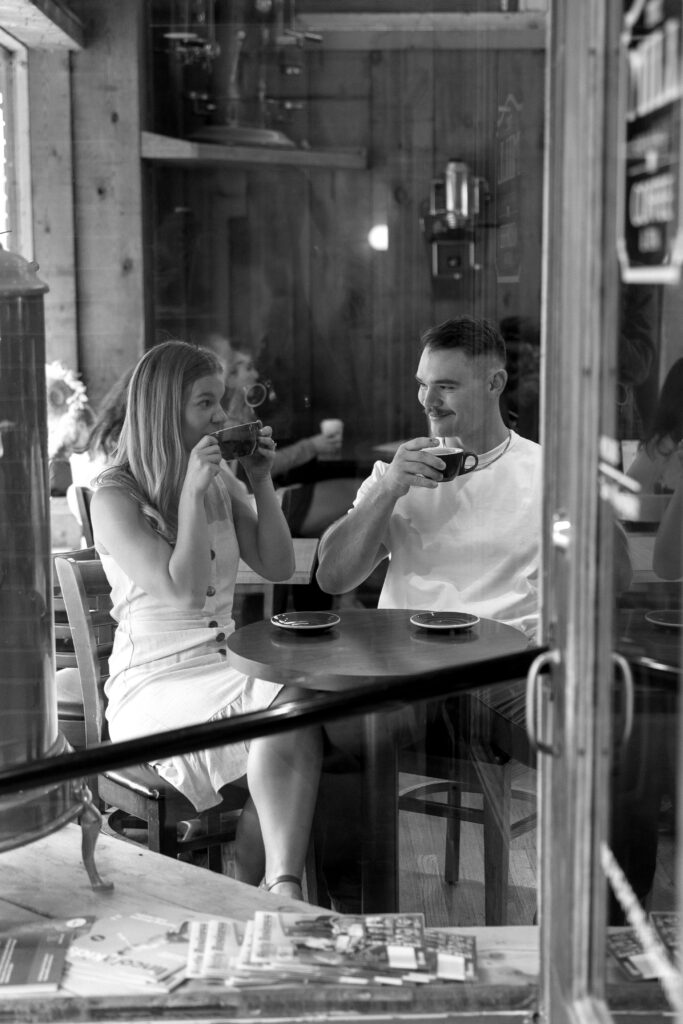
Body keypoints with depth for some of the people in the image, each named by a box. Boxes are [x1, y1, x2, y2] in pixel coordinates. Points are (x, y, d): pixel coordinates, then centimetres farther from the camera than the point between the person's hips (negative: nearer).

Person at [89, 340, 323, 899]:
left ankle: (280, 893, -30)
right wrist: (193, 495, -18)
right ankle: (283, 892, -29)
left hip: (225, 663, 6)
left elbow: (278, 567, 12)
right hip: (154, 682, -6)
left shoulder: (220, 481, 12)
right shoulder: (116, 497, -7)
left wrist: (262, 483, 2)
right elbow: (185, 590, -16)